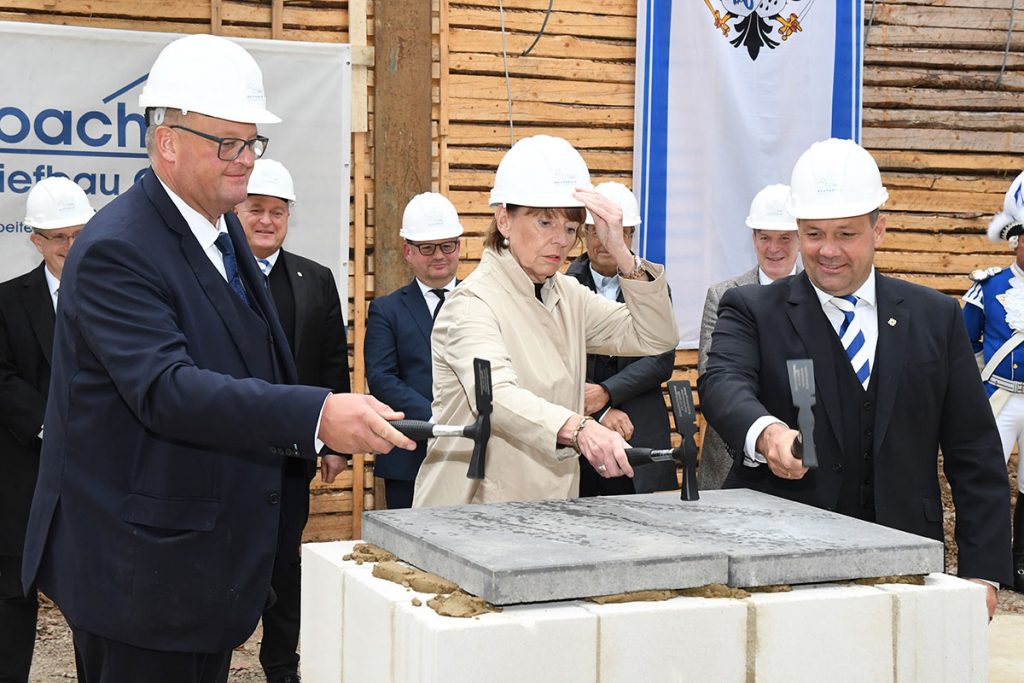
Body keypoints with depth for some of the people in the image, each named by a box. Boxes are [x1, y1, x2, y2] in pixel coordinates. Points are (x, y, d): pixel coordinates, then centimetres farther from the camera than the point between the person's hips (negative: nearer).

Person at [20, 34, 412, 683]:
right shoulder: (117, 250, -19)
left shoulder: (223, 229, 10)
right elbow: (165, 389, -32)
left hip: (211, 559, 9)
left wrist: (317, 437, 14)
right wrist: (317, 416, -41)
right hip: (141, 564, -9)